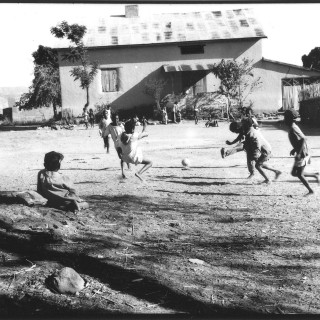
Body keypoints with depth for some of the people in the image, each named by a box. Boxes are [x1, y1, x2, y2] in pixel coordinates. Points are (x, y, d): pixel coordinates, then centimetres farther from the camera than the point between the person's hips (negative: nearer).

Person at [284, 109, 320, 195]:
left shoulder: (293, 129, -20)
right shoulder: (293, 127, 10)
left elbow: (303, 139, -29)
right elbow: (301, 139, 21)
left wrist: (299, 153, -30)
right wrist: (295, 149, 21)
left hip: (302, 154, -10)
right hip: (301, 153, 10)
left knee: (299, 174, -1)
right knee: (294, 173, 13)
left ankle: (311, 191, 10)